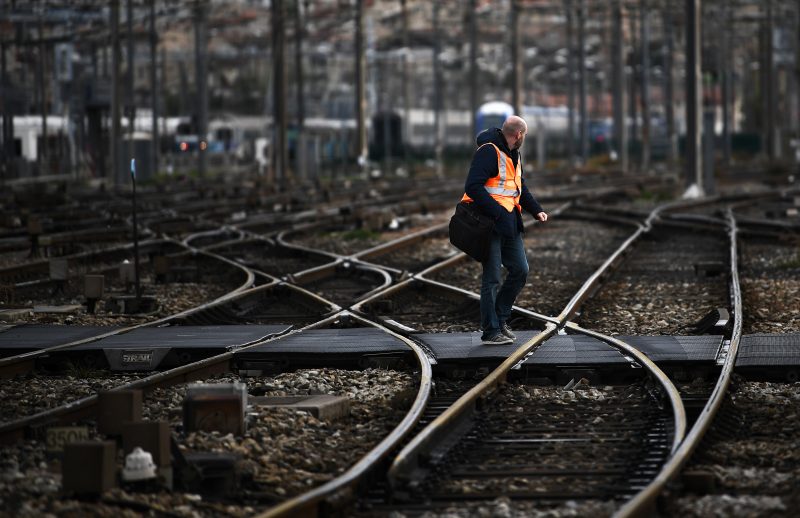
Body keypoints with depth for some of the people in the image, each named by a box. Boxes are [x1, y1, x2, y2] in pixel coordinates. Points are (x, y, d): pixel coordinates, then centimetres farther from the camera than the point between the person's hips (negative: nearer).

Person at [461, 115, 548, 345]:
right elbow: (473, 187, -24)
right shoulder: (488, 152, -15)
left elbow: (520, 188, 25)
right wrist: (498, 213, -28)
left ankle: (500, 318, 22)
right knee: (492, 278, -4)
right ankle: (490, 332, 2)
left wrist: (536, 210, 8)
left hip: (509, 224, 9)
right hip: (489, 223, -9)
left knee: (520, 270, 9)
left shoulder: (512, 155, 15)